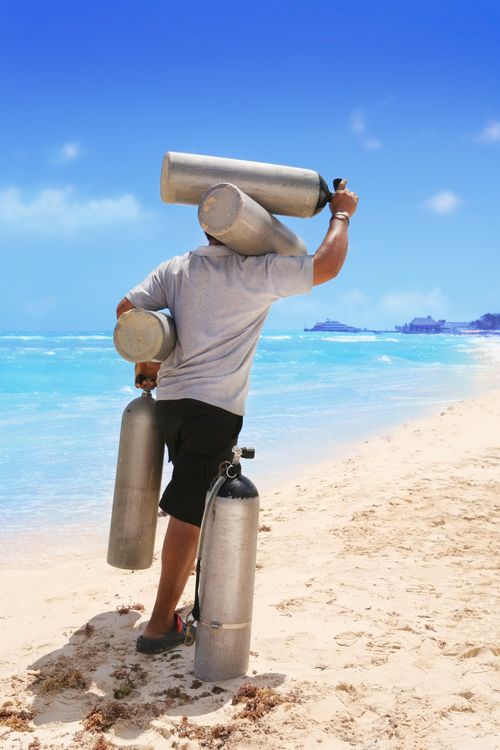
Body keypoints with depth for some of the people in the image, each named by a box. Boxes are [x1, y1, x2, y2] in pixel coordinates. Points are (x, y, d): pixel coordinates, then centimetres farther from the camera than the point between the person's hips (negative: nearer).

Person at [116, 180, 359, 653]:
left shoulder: (177, 268, 9)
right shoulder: (255, 273, -8)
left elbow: (127, 308, 3)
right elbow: (326, 265, -10)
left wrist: (144, 363, 16)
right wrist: (341, 214, 7)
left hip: (170, 399, 7)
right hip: (214, 407, -7)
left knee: (205, 492, 26)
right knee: (188, 512, -6)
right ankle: (161, 625, -2)